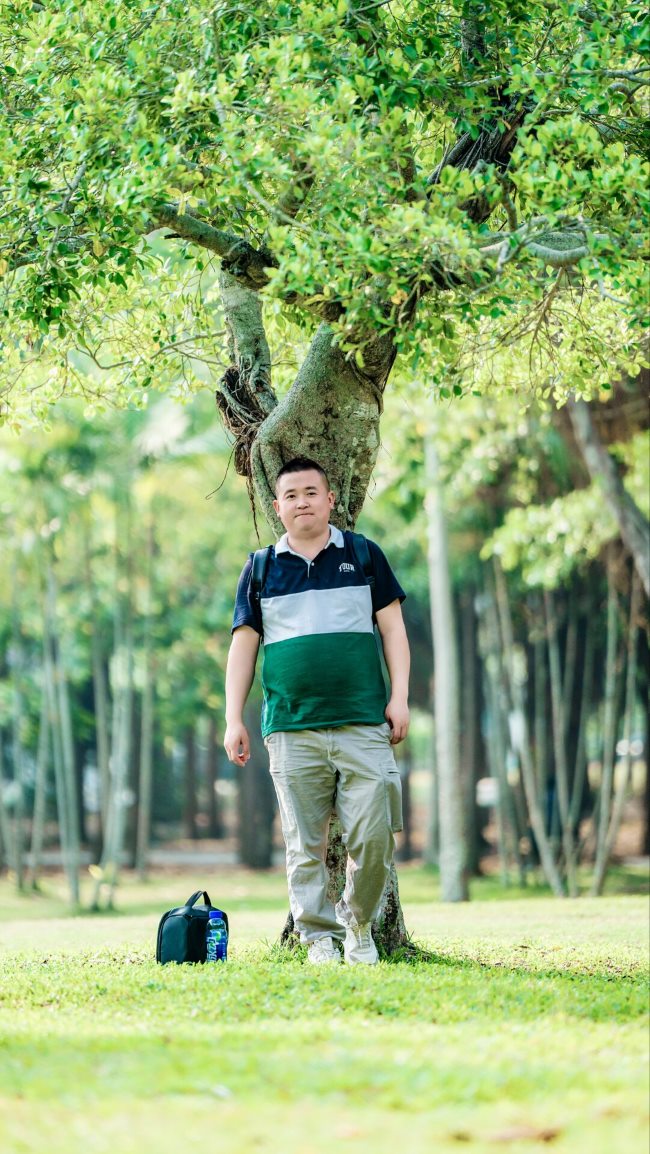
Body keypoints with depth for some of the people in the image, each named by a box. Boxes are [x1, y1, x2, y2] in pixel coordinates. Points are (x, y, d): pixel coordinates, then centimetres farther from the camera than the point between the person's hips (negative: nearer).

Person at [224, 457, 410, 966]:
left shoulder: (364, 556, 10)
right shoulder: (261, 569, 12)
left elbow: (392, 628, 11)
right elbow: (243, 646, 12)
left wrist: (400, 698, 1)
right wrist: (234, 721, 5)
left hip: (363, 723, -1)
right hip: (292, 730, 1)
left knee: (372, 836, -7)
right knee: (305, 845, -1)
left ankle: (359, 927, 13)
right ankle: (319, 938, 7)